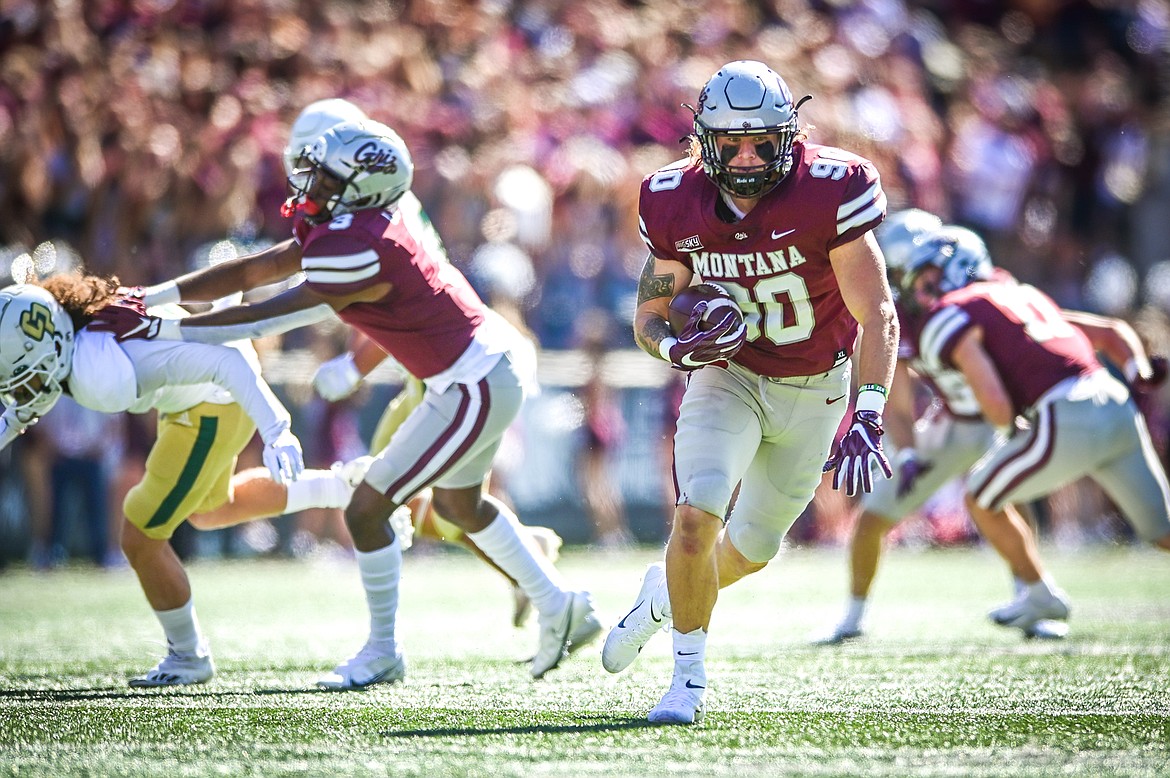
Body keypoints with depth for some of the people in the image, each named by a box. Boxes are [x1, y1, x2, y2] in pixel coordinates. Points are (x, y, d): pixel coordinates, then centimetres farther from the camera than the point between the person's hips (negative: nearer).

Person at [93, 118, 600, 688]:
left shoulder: (358, 252, -26)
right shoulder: (343, 229, 2)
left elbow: (262, 320, -19)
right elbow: (249, 273, 6)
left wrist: (160, 329, -14)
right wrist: (154, 296, 1)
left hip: (474, 388, -10)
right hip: (497, 362, 10)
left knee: (367, 509, -1)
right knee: (457, 501, 29)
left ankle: (382, 654, 14)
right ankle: (559, 606, 38)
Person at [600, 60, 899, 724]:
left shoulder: (828, 192, -26)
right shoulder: (678, 204, -15)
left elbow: (878, 315, -25)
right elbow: (649, 314, -2)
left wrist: (868, 419, -36)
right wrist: (678, 348, -27)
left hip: (813, 389, 0)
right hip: (729, 373, 0)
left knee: (754, 546, 13)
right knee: (698, 514, -23)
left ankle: (666, 595, 46)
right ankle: (690, 674, -5)